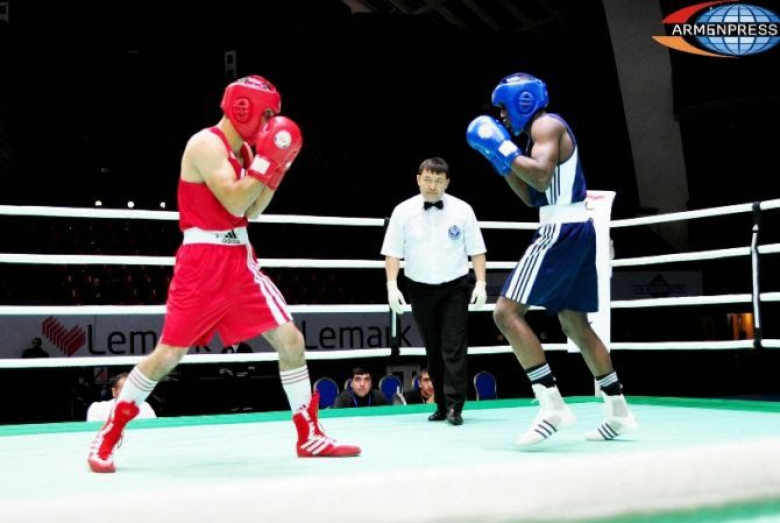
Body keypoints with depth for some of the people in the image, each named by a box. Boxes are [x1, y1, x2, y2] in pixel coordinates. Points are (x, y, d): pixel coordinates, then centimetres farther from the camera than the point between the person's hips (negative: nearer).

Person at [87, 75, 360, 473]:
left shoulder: (243, 149, 14)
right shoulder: (206, 144, -13)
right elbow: (234, 203, -21)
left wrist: (277, 167, 5)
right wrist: (267, 160, -17)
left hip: (239, 259, 8)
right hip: (202, 262, -8)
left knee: (290, 339, 2)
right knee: (169, 352, -6)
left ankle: (310, 436, 12)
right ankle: (108, 436, 12)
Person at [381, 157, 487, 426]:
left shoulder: (462, 210, -3)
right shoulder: (403, 211, -1)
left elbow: (476, 250, 1)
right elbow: (392, 252, 1)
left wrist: (481, 284, -8)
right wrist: (392, 286, -9)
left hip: (455, 286, -1)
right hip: (421, 289, 2)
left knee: (454, 348, -7)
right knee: (433, 350, 8)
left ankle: (454, 406, -6)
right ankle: (441, 404, 17)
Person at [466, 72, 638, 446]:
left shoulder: (546, 125, -6)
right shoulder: (541, 130, 23)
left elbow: (542, 176, -23)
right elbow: (531, 196, 24)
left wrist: (502, 147, -14)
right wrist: (501, 159, 17)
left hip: (561, 231, -11)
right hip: (577, 231, 11)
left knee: (506, 312, -14)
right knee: (574, 323, 16)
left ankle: (553, 406, -18)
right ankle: (619, 412, 22)